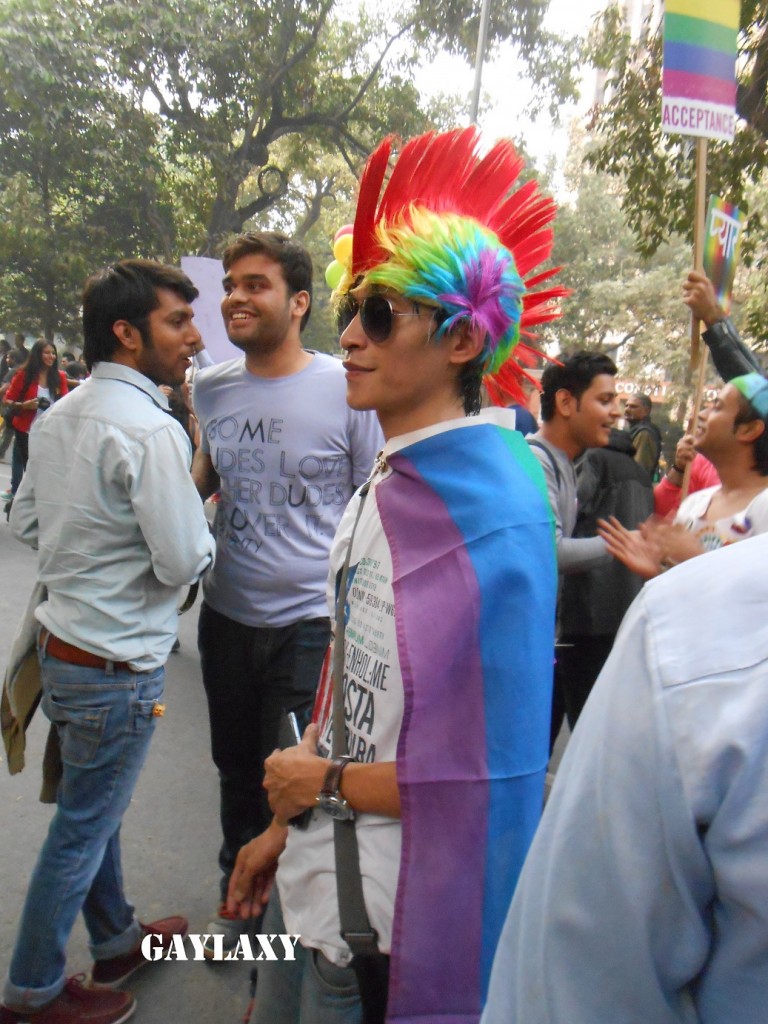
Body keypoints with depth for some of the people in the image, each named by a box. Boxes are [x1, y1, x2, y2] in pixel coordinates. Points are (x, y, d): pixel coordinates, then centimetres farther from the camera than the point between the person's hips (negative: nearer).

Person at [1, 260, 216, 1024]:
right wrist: (196, 503, -5)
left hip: (61, 643, 9)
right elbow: (184, 563, -23)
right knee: (81, 830, 10)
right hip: (117, 666, -9)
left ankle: (116, 939, 44)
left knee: (96, 810, 23)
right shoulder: (152, 430, -23)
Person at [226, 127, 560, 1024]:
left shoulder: (489, 514, -24)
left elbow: (491, 773, -23)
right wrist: (284, 826, 12)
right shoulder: (386, 484, 2)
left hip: (390, 917, -7)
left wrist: (327, 781, -11)